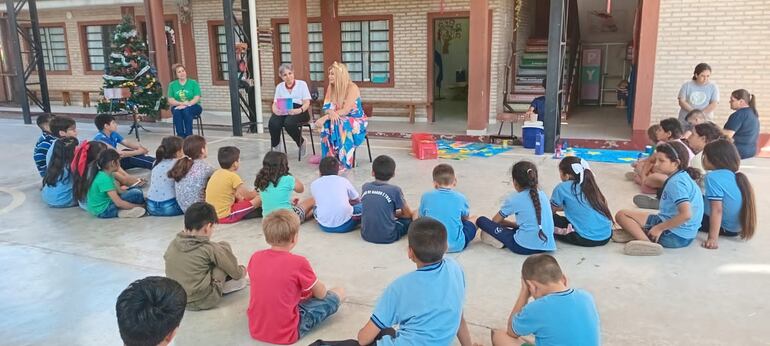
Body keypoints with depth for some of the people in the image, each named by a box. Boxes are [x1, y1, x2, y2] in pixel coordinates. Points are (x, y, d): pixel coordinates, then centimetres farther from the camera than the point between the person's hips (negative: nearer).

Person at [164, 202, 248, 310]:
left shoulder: (173, 244, -1)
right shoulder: (209, 248, -13)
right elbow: (236, 272, -5)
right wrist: (242, 271, 20)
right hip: (204, 301, -6)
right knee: (223, 247, 5)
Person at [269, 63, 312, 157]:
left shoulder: (302, 84, 6)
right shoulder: (279, 86, 16)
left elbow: (307, 103, -2)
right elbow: (275, 103, 11)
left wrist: (300, 110, -24)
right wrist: (275, 110, -14)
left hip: (299, 111, -3)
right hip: (283, 112, 3)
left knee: (289, 123, -36)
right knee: (273, 123, -29)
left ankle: (301, 143, -7)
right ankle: (275, 146, -3)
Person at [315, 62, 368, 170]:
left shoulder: (352, 87, -17)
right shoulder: (331, 88, 3)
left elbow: (346, 110, -25)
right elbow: (326, 108, -1)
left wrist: (325, 117, -33)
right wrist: (331, 112, -27)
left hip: (356, 121, -5)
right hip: (338, 120, 5)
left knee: (338, 124, -36)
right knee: (327, 124, -28)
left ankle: (343, 161, -28)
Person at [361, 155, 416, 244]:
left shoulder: (365, 187, -2)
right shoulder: (395, 190, -13)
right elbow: (408, 214, 0)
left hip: (366, 235, 2)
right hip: (387, 237, -2)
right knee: (411, 218, 13)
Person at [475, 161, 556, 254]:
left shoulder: (514, 199, -3)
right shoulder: (543, 195, 10)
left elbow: (495, 221, 9)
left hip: (524, 247, -6)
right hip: (546, 246, 6)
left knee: (481, 220, 0)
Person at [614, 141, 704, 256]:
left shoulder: (676, 182, -18)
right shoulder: (683, 177, 13)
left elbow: (686, 214, -30)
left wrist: (660, 228, -20)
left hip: (675, 235, -10)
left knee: (622, 215, -8)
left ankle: (647, 241, -26)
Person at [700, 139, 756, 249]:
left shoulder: (713, 177, -21)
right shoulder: (734, 175, 3)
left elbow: (717, 210, -27)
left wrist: (713, 238, -29)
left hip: (726, 228, -8)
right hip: (738, 226, 8)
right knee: (701, 200, 23)